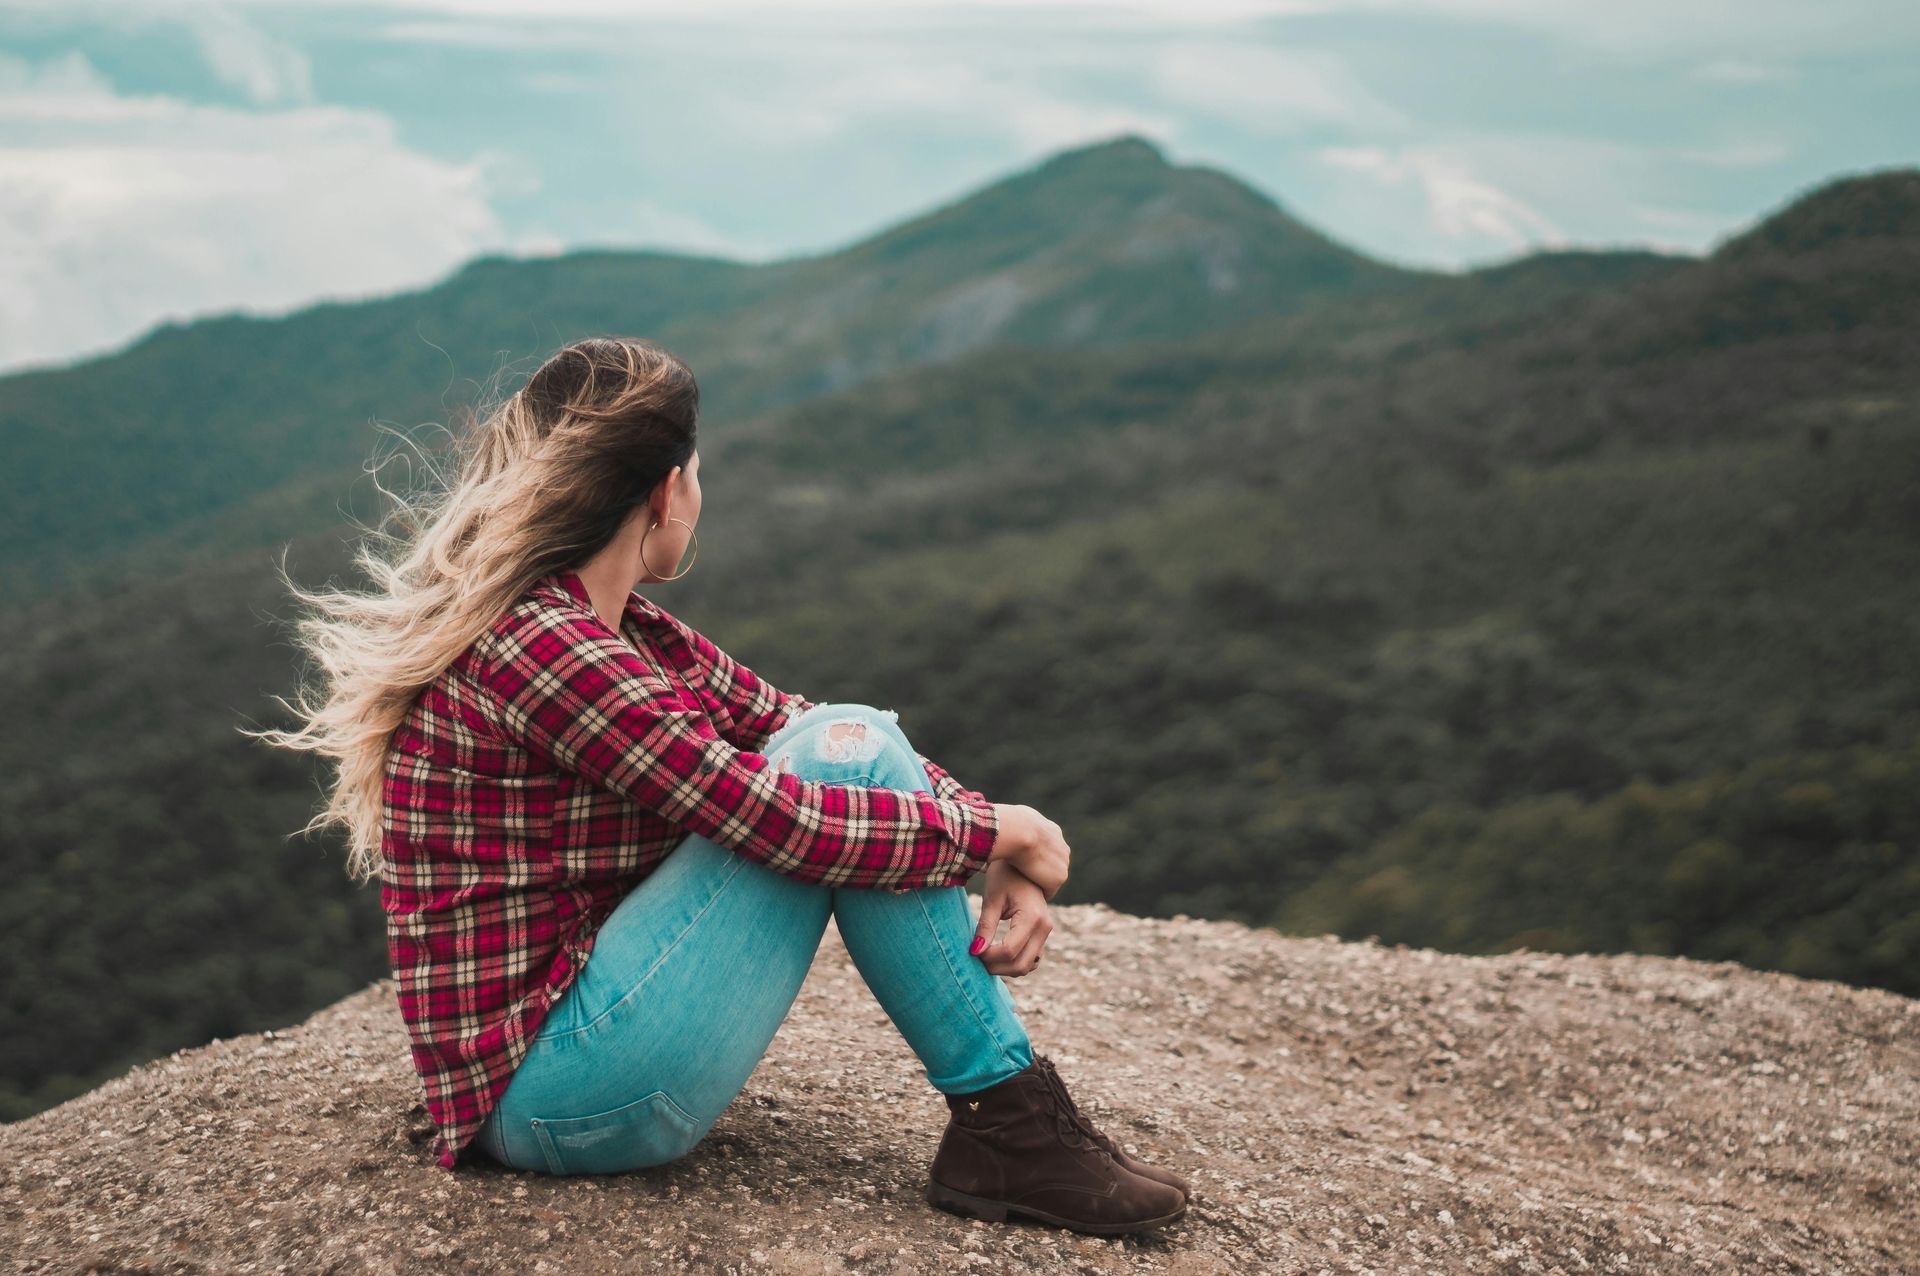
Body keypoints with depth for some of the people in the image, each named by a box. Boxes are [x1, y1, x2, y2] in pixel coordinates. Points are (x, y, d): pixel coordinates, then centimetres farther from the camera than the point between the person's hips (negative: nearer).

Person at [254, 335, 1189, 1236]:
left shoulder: (631, 632, 10)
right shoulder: (532, 647, -20)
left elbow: (791, 728, 11)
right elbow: (779, 818, -24)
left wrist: (997, 852, -3)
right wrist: (993, 829, -10)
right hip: (552, 1096, -10)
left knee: (854, 741, 6)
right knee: (846, 753, -14)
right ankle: (1009, 1127, -5)